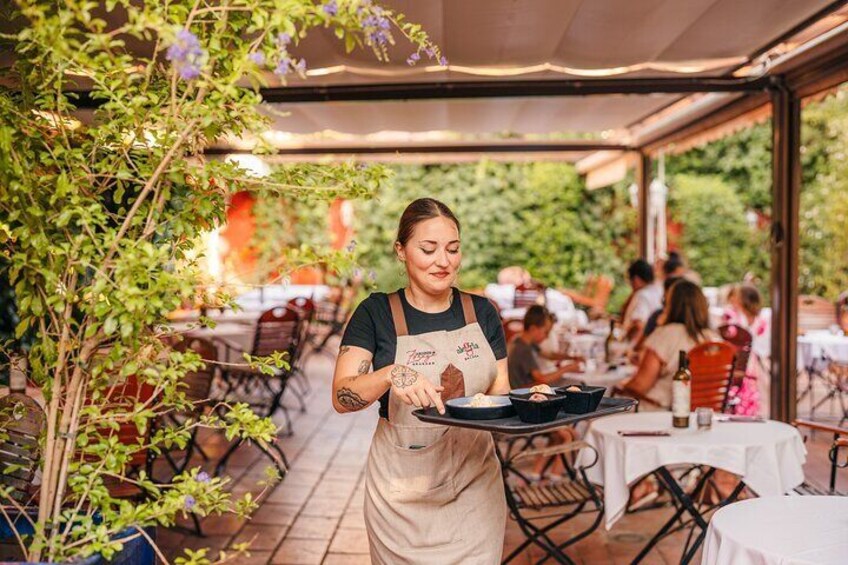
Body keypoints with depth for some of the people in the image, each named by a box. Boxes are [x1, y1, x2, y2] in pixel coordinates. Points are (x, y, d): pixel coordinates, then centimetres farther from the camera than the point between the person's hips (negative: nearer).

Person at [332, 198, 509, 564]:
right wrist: (392, 375, -33)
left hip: (474, 485, 2)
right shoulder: (377, 312, -6)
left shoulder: (481, 311, 2)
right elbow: (341, 397, -15)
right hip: (402, 492, -2)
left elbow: (499, 394, 8)